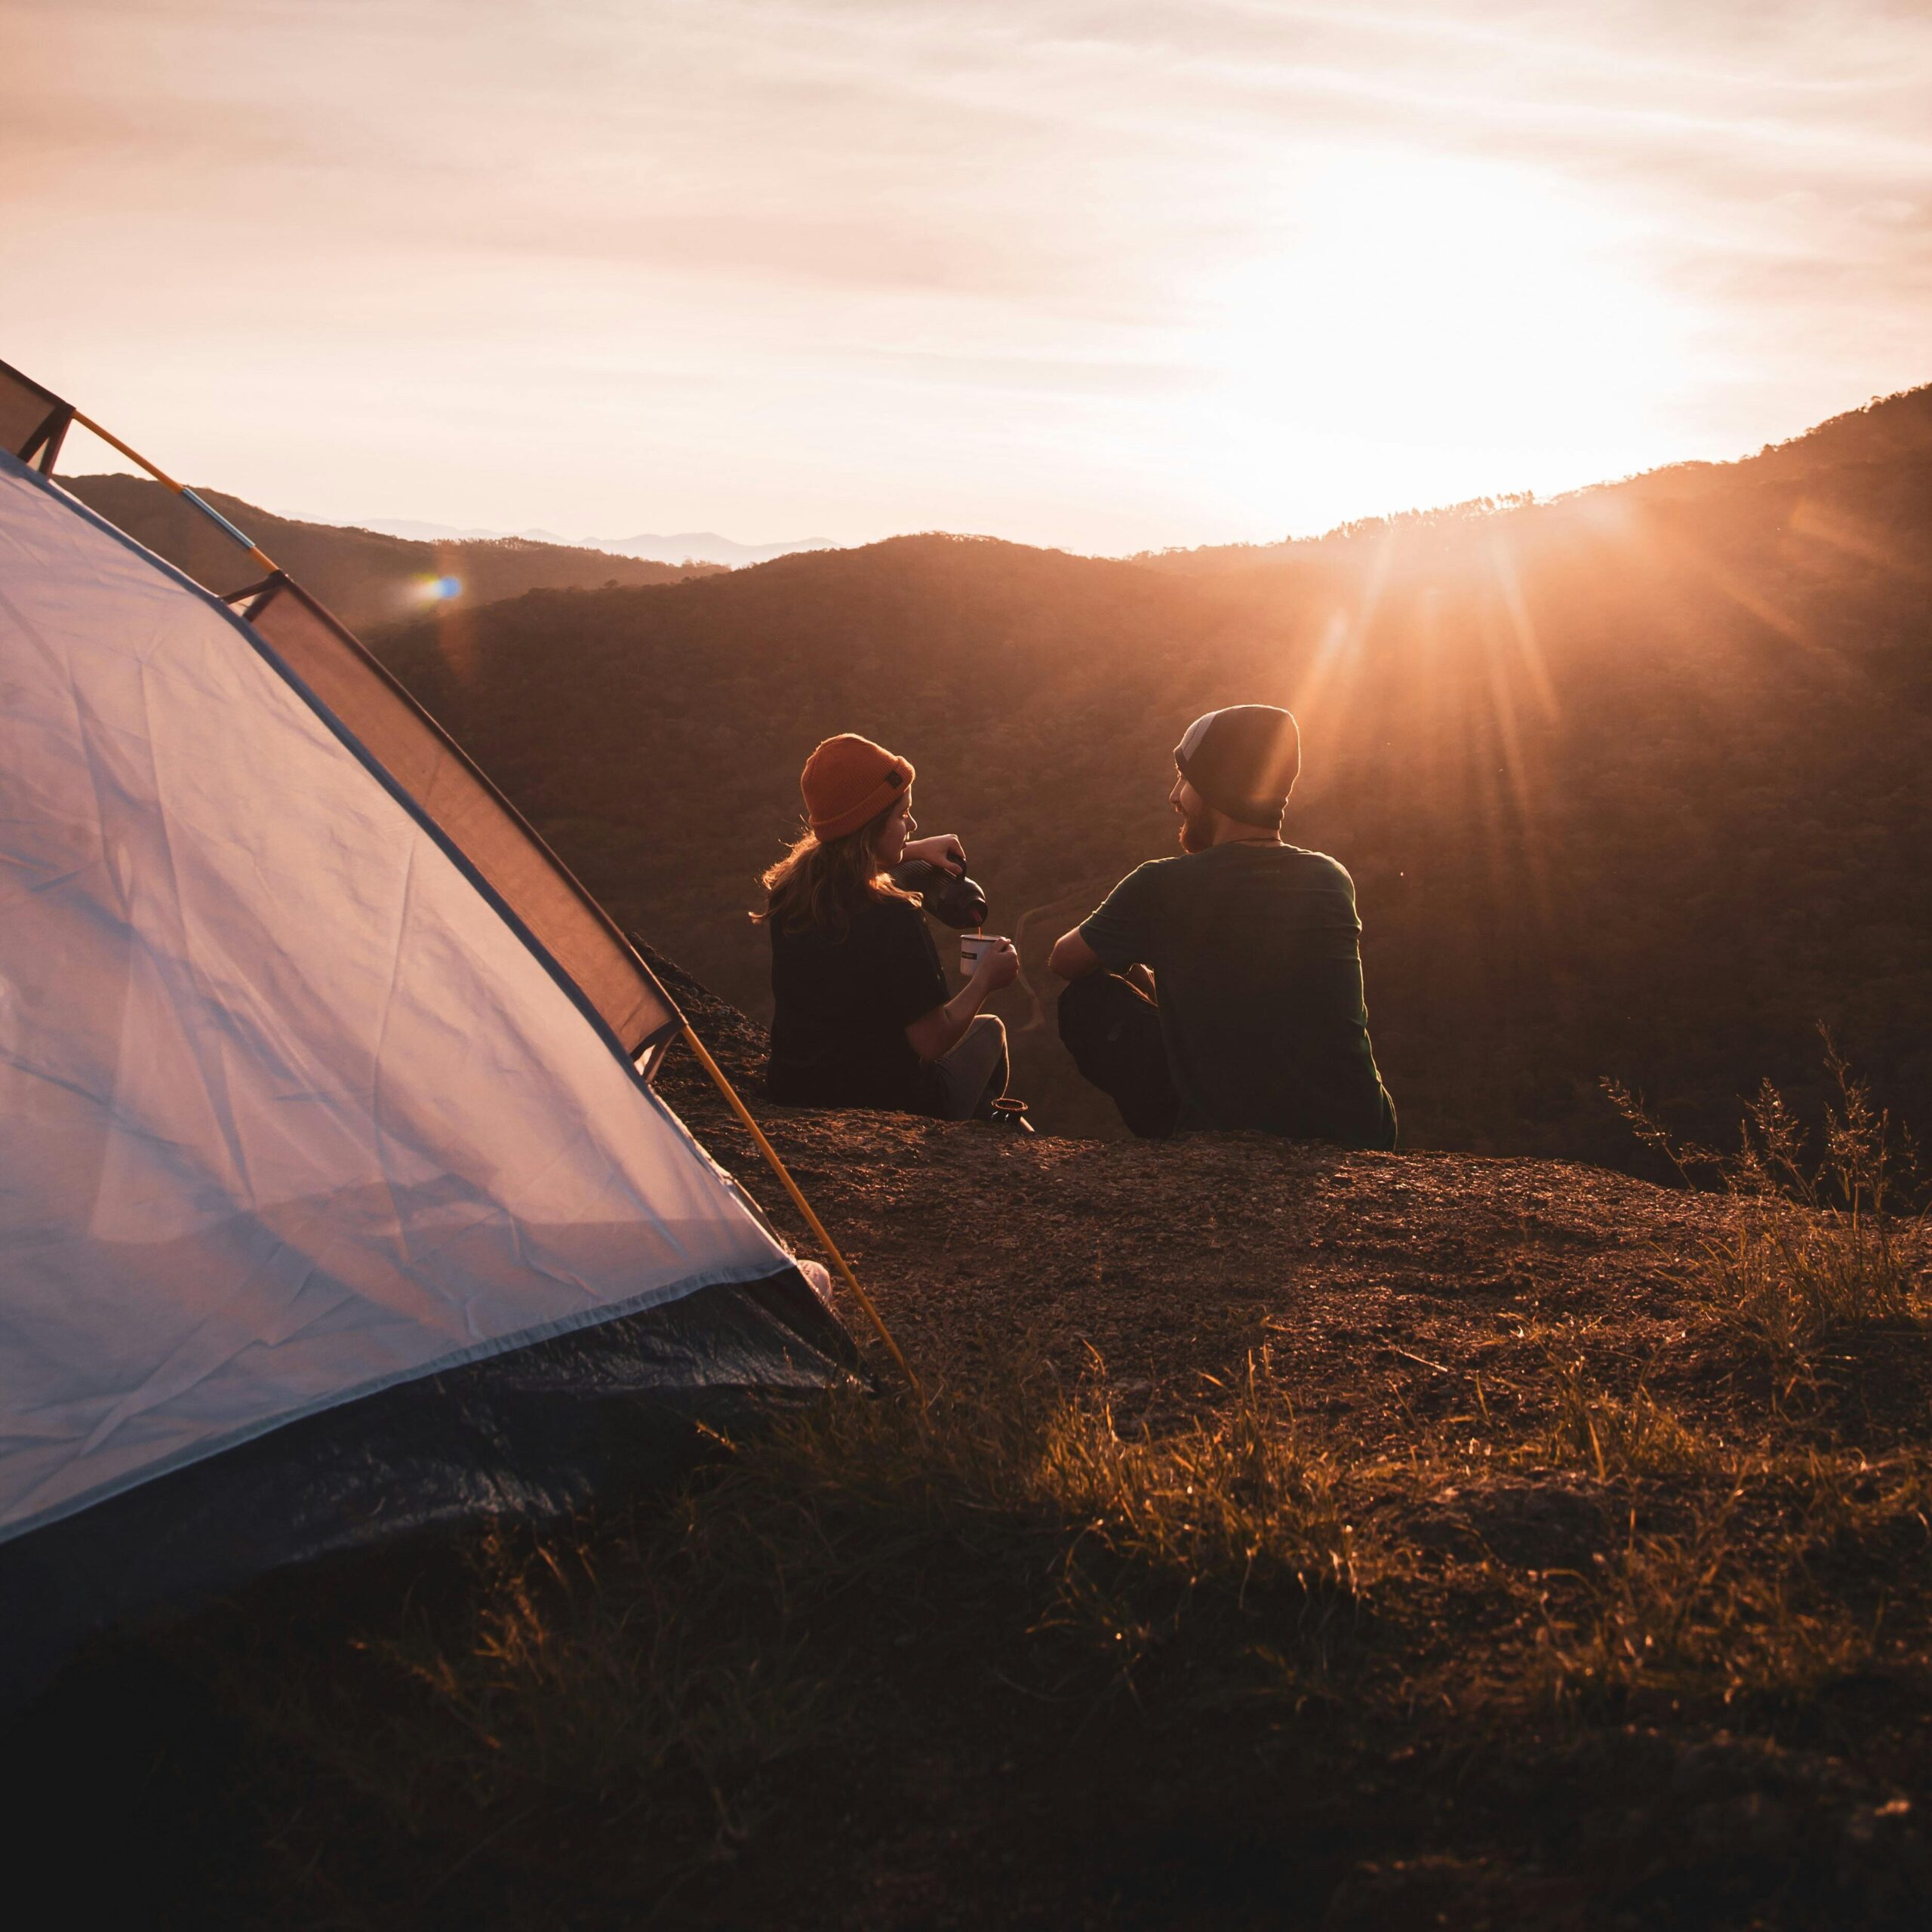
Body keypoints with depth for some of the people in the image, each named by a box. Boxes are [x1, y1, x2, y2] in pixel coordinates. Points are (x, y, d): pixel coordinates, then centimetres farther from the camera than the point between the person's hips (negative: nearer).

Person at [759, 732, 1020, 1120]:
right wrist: (985, 979, -7)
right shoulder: (893, 921, -30)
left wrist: (915, 849, 24)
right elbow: (932, 1041, -22)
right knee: (988, 1030, 25)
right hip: (889, 1108, -6)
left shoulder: (789, 887, -9)